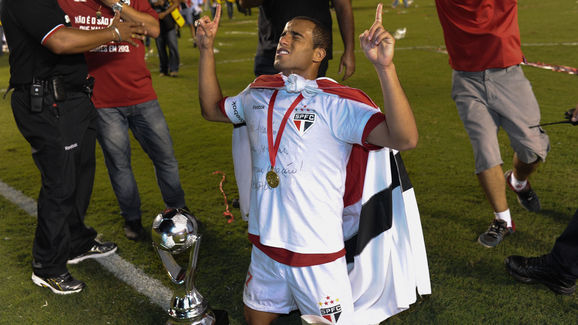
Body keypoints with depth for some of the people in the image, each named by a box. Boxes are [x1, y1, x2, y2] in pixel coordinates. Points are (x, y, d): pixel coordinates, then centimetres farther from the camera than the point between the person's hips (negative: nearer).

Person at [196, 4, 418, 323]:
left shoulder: (336, 103, -15)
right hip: (265, 247, 6)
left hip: (316, 253, -6)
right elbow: (212, 109, 20)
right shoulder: (258, 93, 3)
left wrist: (385, 67, -37)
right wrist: (206, 48, 12)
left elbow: (404, 139, -27)